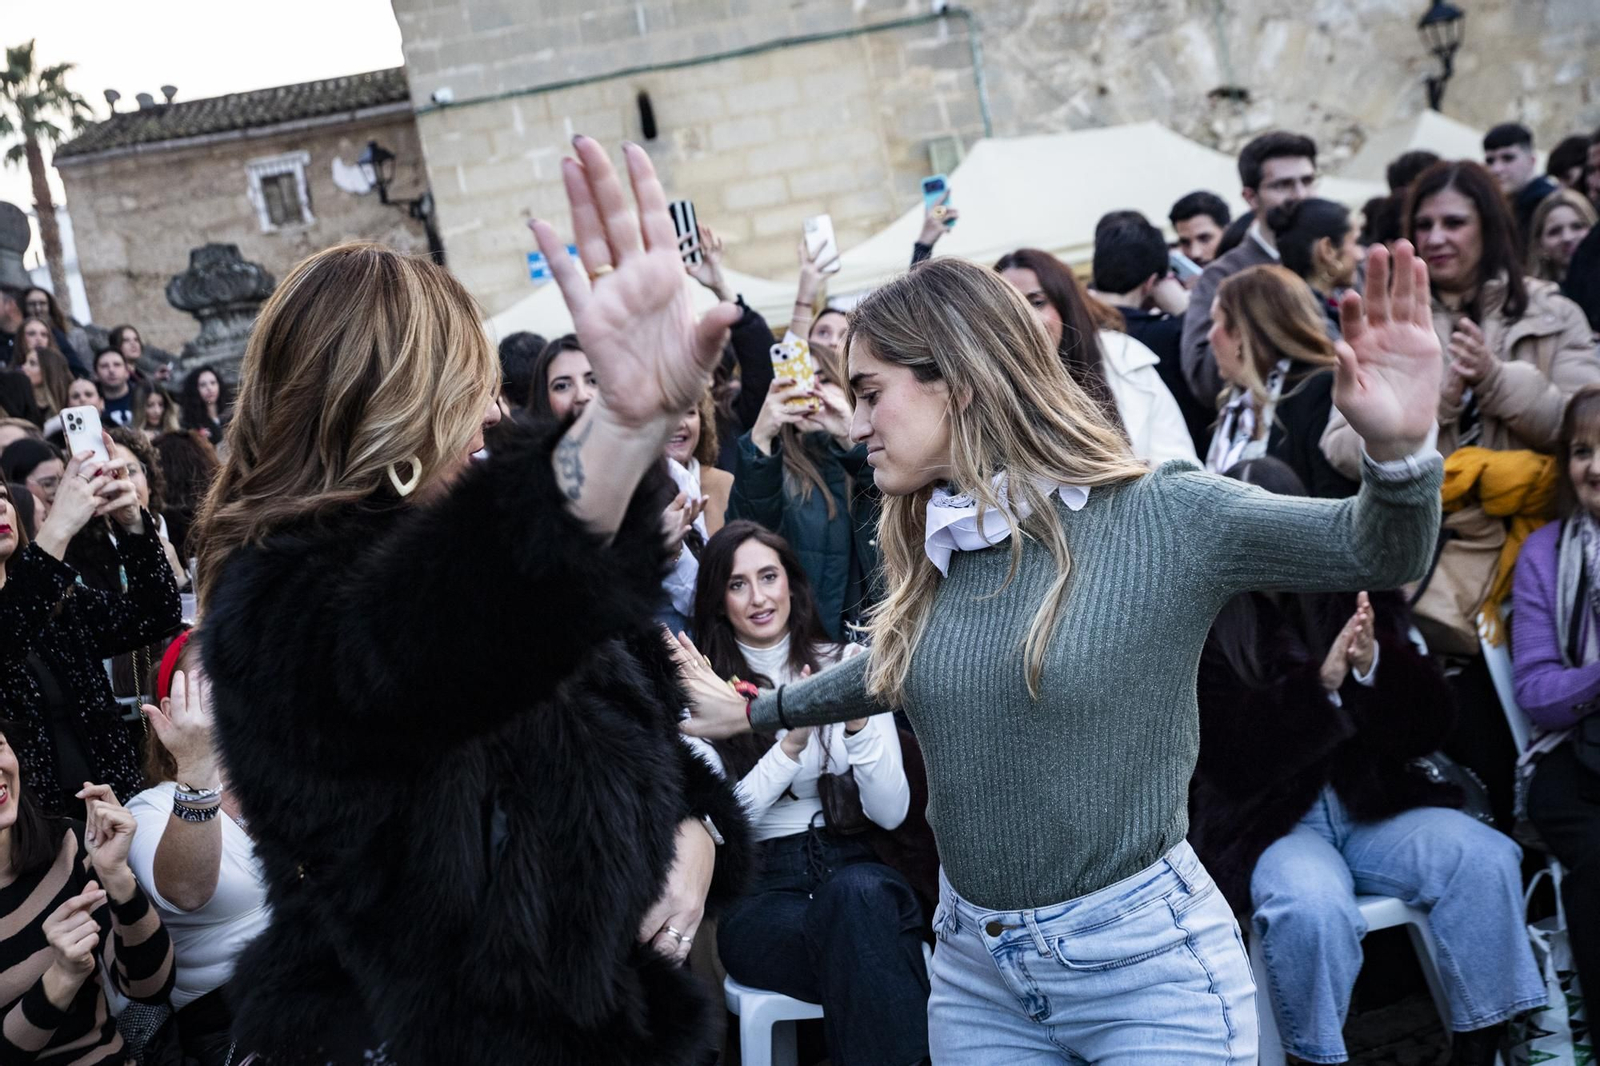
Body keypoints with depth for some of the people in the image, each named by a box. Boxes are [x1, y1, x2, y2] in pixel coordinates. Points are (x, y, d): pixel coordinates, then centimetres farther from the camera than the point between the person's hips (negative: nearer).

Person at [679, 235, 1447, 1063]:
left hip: (1145, 962, -5)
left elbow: (1382, 551, -10)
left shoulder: (1163, 519, -13)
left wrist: (1400, 445, -31)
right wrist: (751, 711, 28)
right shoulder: (929, 551, 2)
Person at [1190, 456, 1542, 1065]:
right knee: (1312, 906, -34)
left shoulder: (1355, 591, 4)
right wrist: (1317, 687, -25)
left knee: (1485, 860, -21)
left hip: (1372, 803, 4)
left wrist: (1375, 668, -19)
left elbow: (1430, 728, 3)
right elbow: (1231, 761, -12)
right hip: (1267, 821, -4)